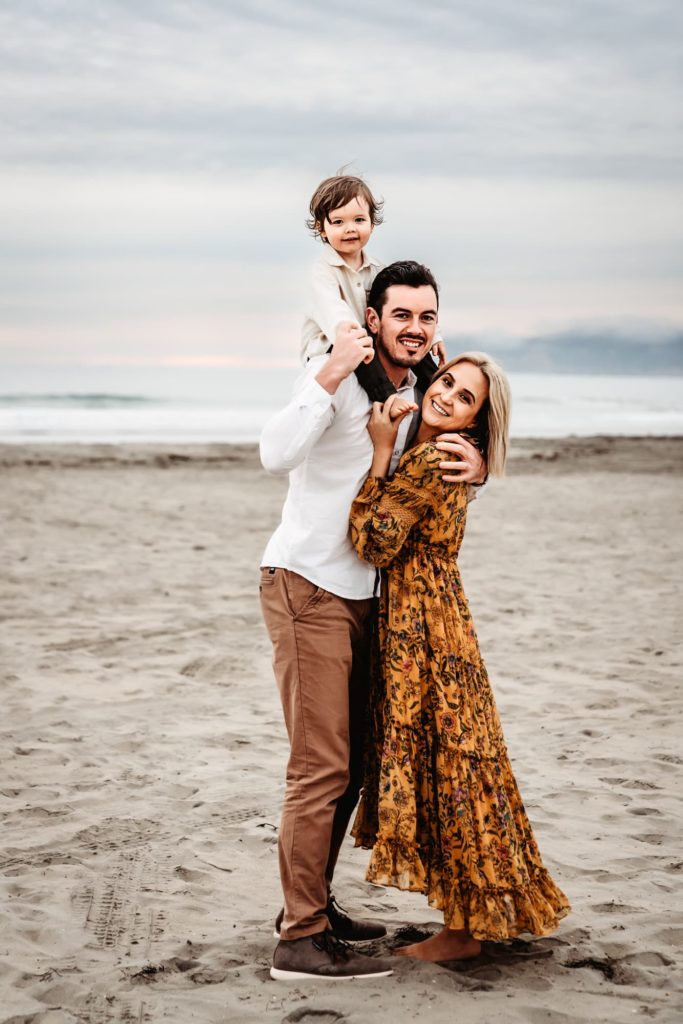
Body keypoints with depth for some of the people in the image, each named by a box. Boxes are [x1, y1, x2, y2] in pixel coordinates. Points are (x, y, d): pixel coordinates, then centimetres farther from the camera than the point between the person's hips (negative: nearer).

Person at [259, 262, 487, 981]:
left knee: (349, 764, 14)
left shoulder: (424, 396, 11)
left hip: (363, 595, 8)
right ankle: (301, 940, -6)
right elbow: (276, 454, -27)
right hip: (306, 586, -8)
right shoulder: (337, 377, -12)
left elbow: (447, 471, 20)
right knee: (321, 767, -11)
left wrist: (476, 468, -3)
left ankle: (312, 904, 27)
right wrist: (334, 371, -31)